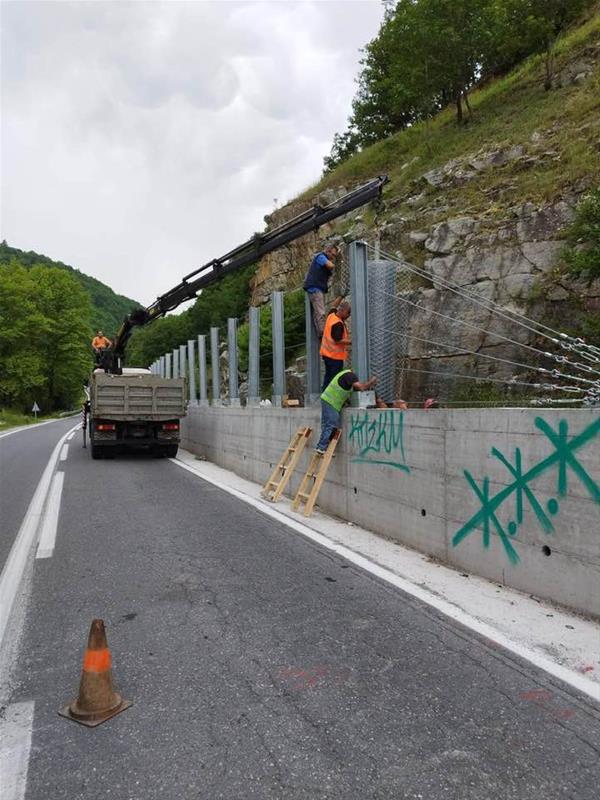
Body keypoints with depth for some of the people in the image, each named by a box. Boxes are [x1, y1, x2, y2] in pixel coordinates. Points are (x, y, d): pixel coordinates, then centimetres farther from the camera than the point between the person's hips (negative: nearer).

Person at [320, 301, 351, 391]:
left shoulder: (331, 315, 4)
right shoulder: (338, 324, -24)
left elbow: (334, 307, 27)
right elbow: (338, 340, -26)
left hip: (327, 353, 10)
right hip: (335, 356, -10)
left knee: (328, 376, 19)